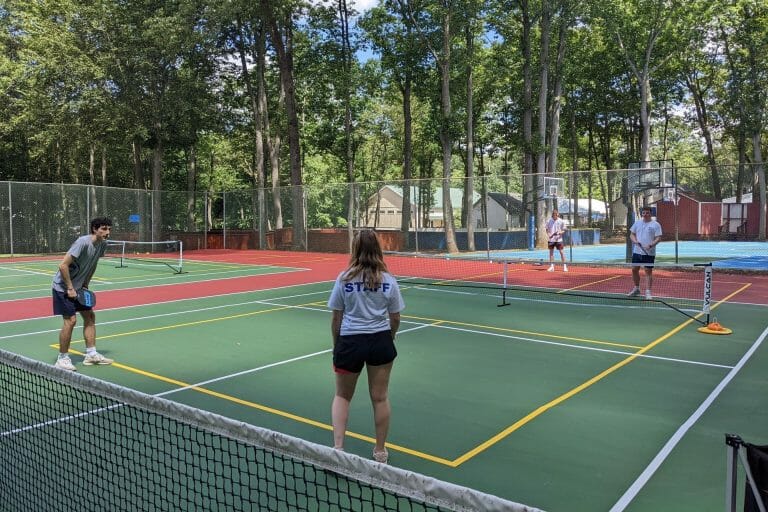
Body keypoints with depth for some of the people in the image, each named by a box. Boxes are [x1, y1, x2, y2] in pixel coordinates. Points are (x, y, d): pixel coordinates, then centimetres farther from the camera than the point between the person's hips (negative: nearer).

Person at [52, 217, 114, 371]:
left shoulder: (102, 244, -2)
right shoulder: (83, 242, -26)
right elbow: (63, 265, -27)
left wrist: (85, 285, 7)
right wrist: (70, 288, -23)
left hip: (78, 287, 8)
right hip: (63, 286, -8)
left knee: (90, 316, 7)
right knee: (70, 320, -10)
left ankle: (91, 354, 14)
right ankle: (62, 359, 4)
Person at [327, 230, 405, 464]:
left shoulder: (344, 278, -7)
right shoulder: (388, 280, -4)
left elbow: (336, 317, -2)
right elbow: (395, 318, 3)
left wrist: (336, 345, 11)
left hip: (350, 341, -1)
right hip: (381, 341, 1)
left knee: (342, 396, 18)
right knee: (380, 398, 14)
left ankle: (337, 447, 8)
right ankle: (380, 451, 27)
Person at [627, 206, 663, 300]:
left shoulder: (656, 225, -3)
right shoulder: (637, 223, 11)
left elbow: (658, 238, -7)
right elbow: (632, 234, 13)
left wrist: (651, 245, -23)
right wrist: (635, 241, -8)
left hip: (649, 253, -4)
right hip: (637, 251, 5)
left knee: (648, 271, -3)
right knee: (634, 269, 9)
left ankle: (648, 292, 0)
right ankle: (636, 289, 26)